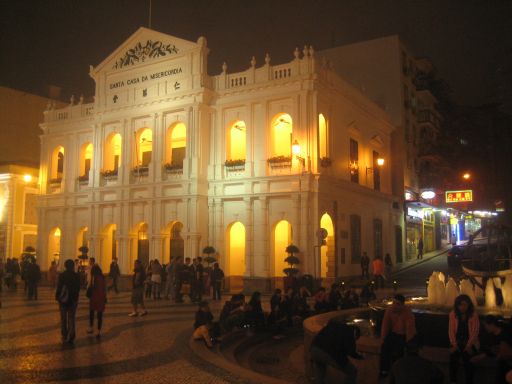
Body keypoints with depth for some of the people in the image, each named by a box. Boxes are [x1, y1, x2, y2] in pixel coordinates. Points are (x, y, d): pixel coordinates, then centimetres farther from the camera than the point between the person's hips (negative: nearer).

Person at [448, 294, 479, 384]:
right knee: (453, 359, -12)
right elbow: (451, 330, 1)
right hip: (457, 342, 2)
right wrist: (454, 344, -9)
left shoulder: (474, 315, -3)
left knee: (468, 361, -16)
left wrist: (468, 345, -14)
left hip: (470, 343, -1)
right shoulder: (453, 314, 1)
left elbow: (475, 332, -6)